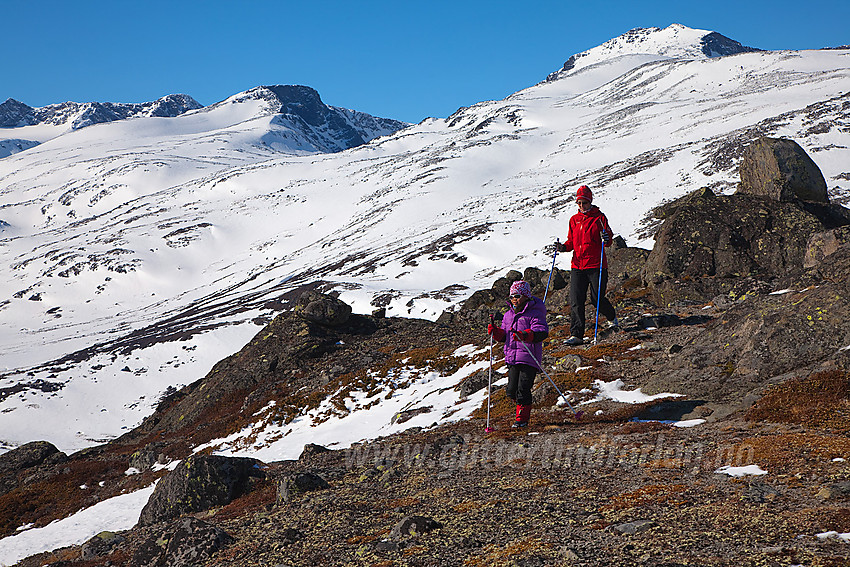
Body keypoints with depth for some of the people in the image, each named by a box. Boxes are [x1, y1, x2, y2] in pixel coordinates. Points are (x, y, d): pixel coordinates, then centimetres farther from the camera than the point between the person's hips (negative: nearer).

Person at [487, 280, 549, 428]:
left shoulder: (534, 313, -6)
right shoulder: (508, 315, 16)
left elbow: (542, 332, -19)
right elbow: (504, 336, 21)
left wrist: (525, 335, -35)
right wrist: (495, 331, -1)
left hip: (529, 358, -6)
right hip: (512, 358, 6)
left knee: (523, 389, -9)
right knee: (511, 391, 5)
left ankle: (522, 418, 5)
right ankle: (523, 406, 32)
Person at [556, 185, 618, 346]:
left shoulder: (599, 218, 1)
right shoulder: (574, 220, 14)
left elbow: (609, 240, -2)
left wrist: (606, 238, -24)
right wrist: (563, 247, 0)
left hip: (596, 264, -4)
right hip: (577, 265, 4)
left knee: (597, 298, -1)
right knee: (575, 300, -5)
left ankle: (612, 317, 31)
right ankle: (576, 335, -3)